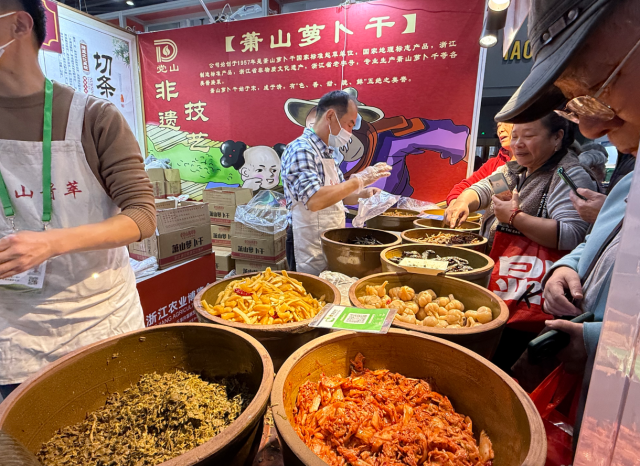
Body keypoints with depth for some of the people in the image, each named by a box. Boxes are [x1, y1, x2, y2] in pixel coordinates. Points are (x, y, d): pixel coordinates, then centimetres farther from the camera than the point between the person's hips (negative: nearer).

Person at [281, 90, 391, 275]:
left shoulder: (328, 152, 11)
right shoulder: (301, 149, -18)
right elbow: (314, 201, -32)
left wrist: (363, 194, 1)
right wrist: (358, 180, -24)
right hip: (310, 247, -9)